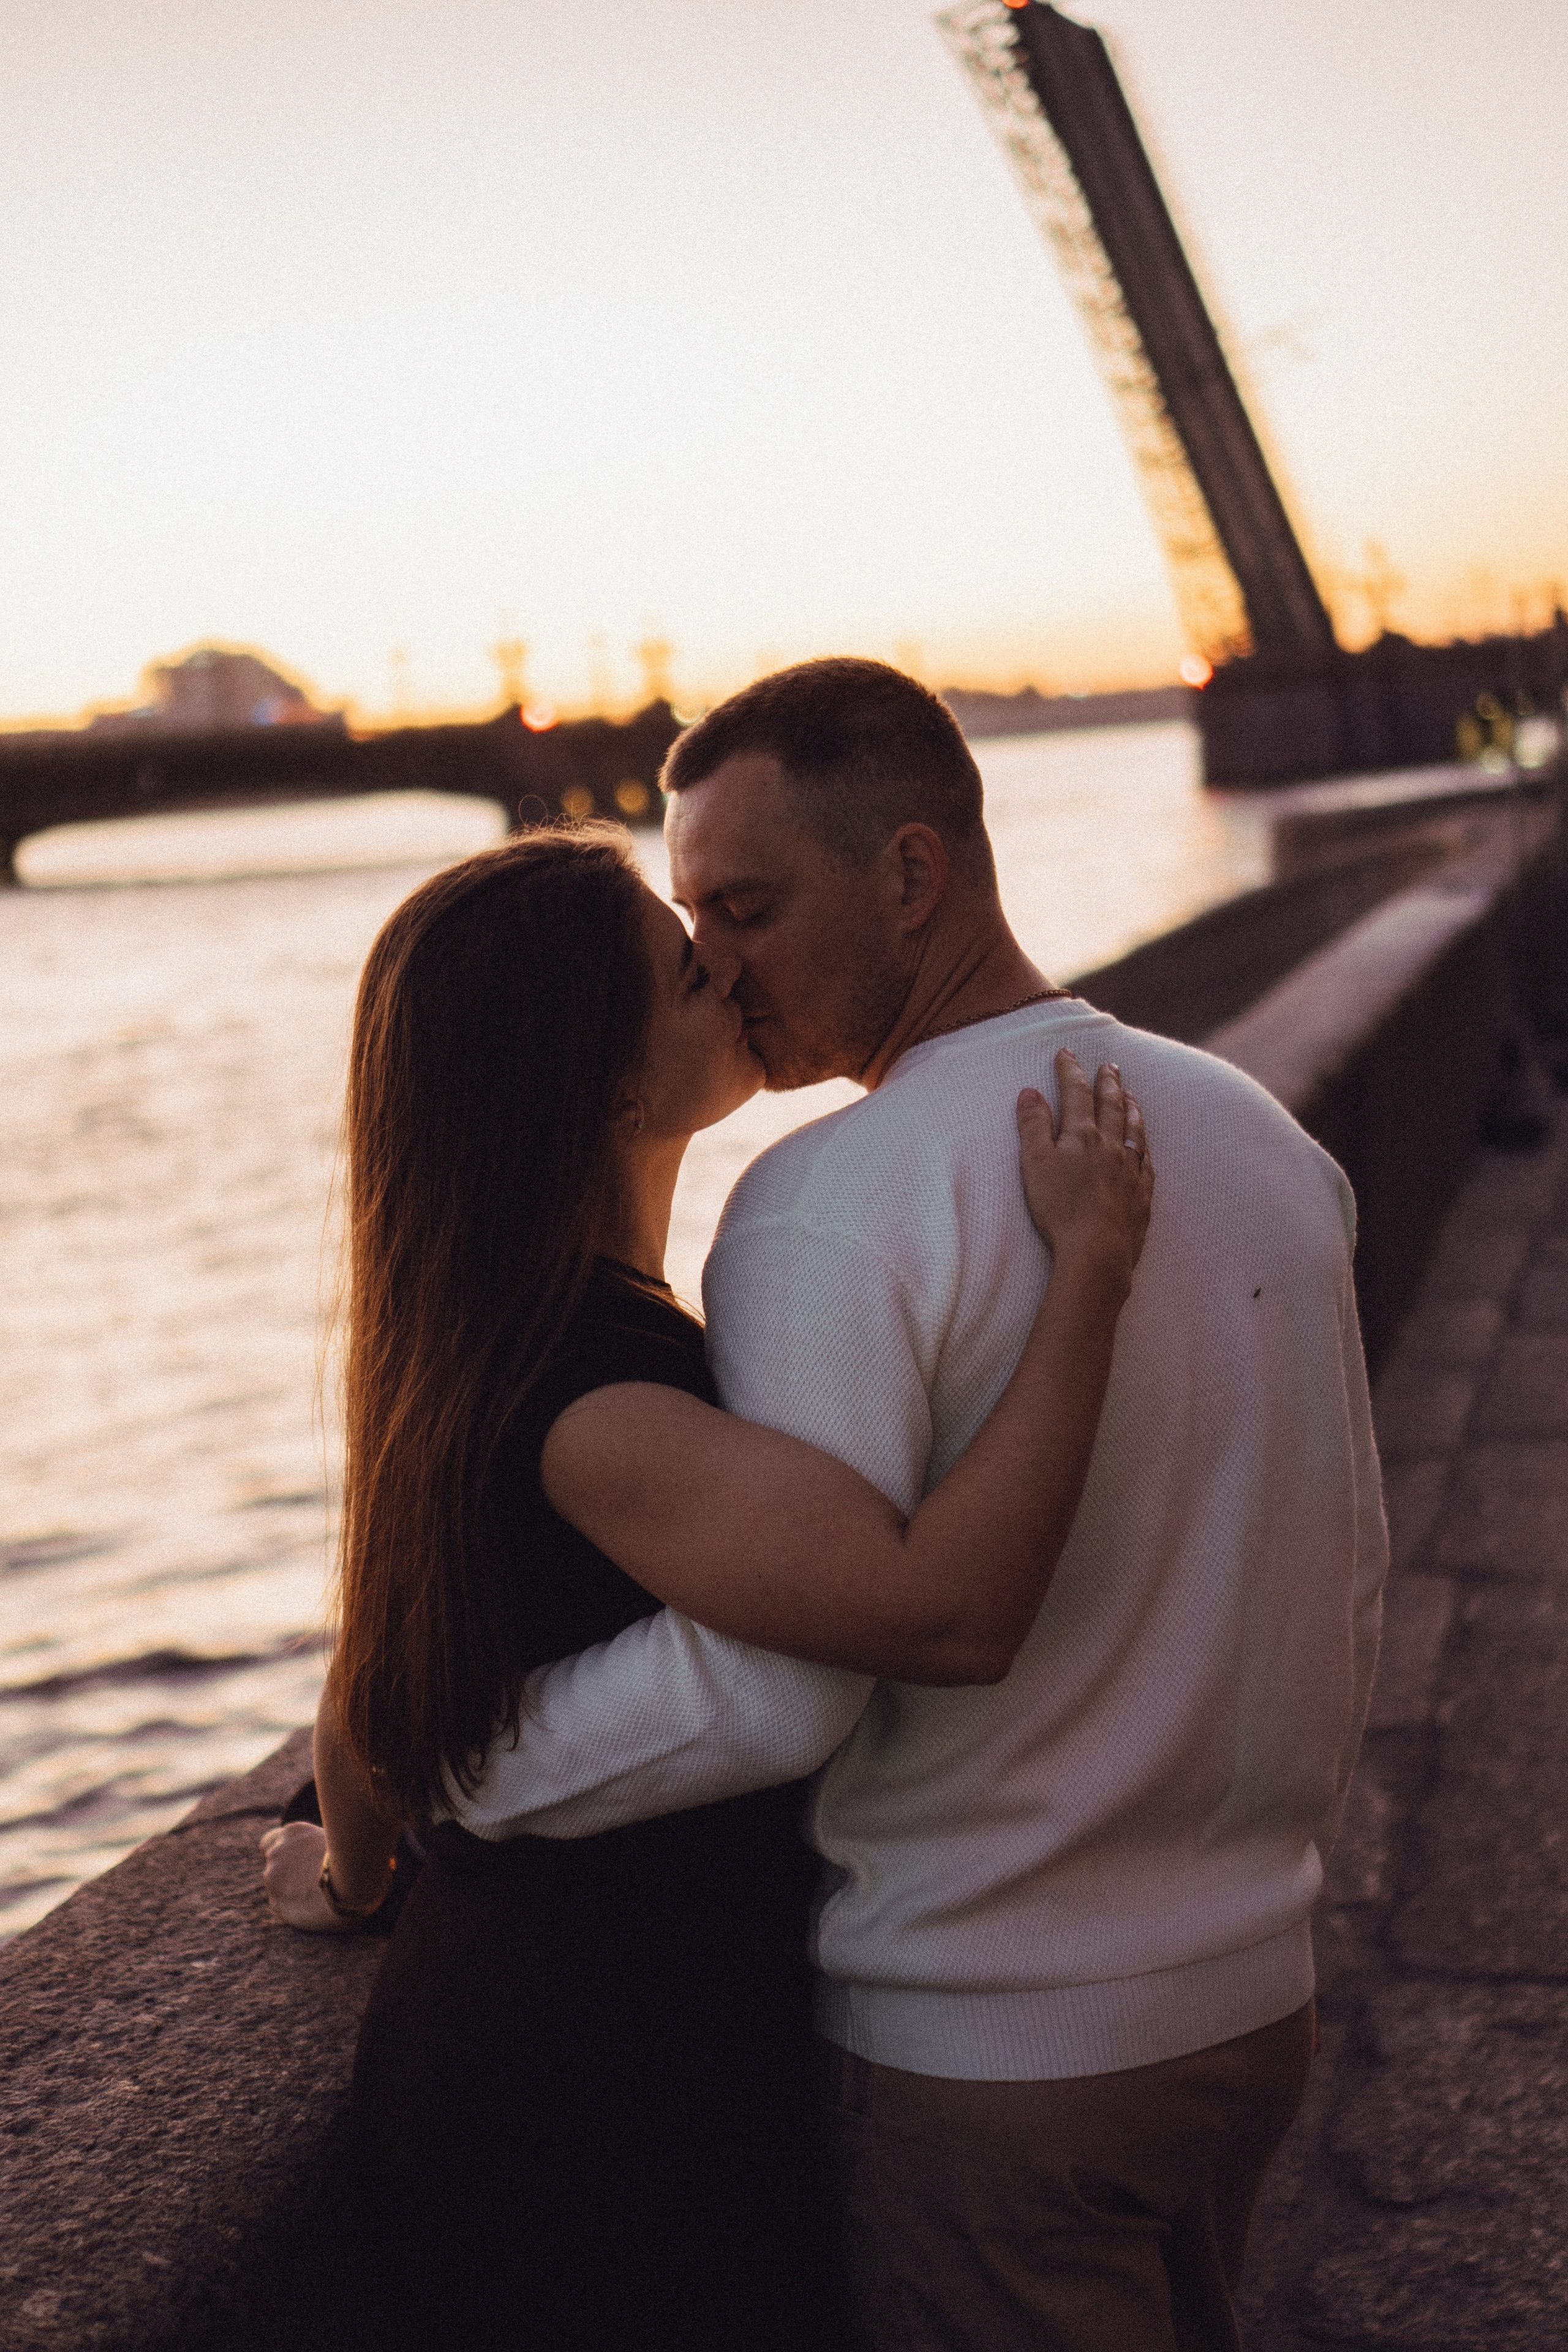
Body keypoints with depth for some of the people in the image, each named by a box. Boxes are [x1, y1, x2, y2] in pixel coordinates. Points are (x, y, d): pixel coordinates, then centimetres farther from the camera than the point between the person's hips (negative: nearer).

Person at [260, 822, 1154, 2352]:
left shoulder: (466, 1345, 2)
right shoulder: (583, 1393, -30)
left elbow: (367, 1683, 13)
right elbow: (954, 1608, -41)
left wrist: (355, 1875, 32)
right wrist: (1091, 1260, -33)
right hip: (620, 2096, -9)